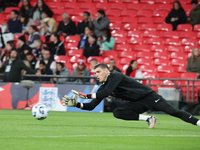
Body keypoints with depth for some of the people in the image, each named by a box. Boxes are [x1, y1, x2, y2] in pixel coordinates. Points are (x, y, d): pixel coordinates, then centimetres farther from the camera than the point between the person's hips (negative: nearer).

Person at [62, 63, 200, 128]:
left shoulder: (115, 76, -18)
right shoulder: (103, 87, 6)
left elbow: (106, 93, -32)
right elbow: (91, 106, 4)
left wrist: (87, 95, -29)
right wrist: (76, 104, -11)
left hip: (149, 96, -7)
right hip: (137, 104, 7)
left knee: (172, 111, -19)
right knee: (118, 112, -15)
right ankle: (148, 119, -9)